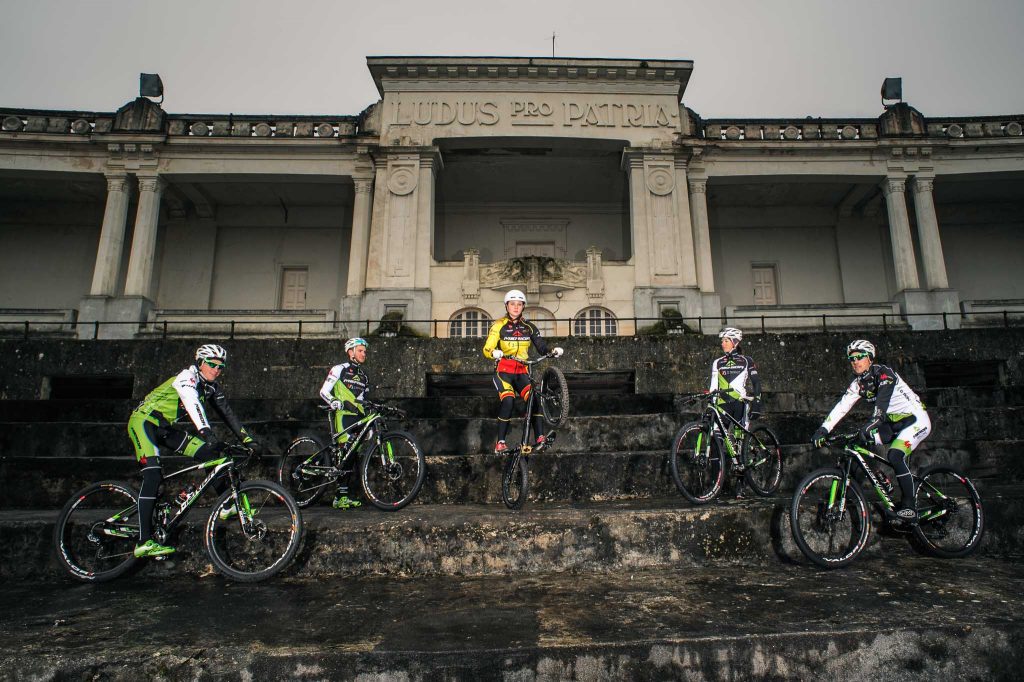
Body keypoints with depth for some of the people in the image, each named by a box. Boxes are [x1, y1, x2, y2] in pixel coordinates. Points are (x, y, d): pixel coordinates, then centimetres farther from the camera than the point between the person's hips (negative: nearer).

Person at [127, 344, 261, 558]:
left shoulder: (212, 387, 4)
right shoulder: (187, 377, -20)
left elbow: (227, 414, 4)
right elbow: (193, 405, -37)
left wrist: (247, 439, -4)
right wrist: (207, 433, -51)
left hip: (166, 428, 8)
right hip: (144, 421, -8)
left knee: (209, 454, -3)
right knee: (153, 474, -24)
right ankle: (144, 542, -28)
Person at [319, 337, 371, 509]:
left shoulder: (364, 376, 21)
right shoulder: (340, 369, 2)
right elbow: (323, 392, -5)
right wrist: (338, 403, -20)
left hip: (358, 418, 6)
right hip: (344, 416, -6)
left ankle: (341, 497, 8)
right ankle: (342, 496, -13)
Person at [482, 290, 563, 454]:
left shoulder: (529, 327, 10)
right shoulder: (499, 326, 1)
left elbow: (541, 346, 1)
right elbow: (486, 349, -9)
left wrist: (553, 350, -20)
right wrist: (494, 353, -32)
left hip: (522, 372, 3)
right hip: (503, 371, -3)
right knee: (508, 400, -26)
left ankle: (540, 438, -22)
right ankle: (500, 443, -18)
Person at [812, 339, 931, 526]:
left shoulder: (884, 373, -20)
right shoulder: (858, 383, -1)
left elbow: (883, 400, -36)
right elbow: (841, 406, -9)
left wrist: (871, 424, -51)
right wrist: (823, 430, -19)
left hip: (915, 419, -7)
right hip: (895, 423, 7)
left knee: (895, 455, -26)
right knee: (864, 440, -13)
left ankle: (909, 509, -16)